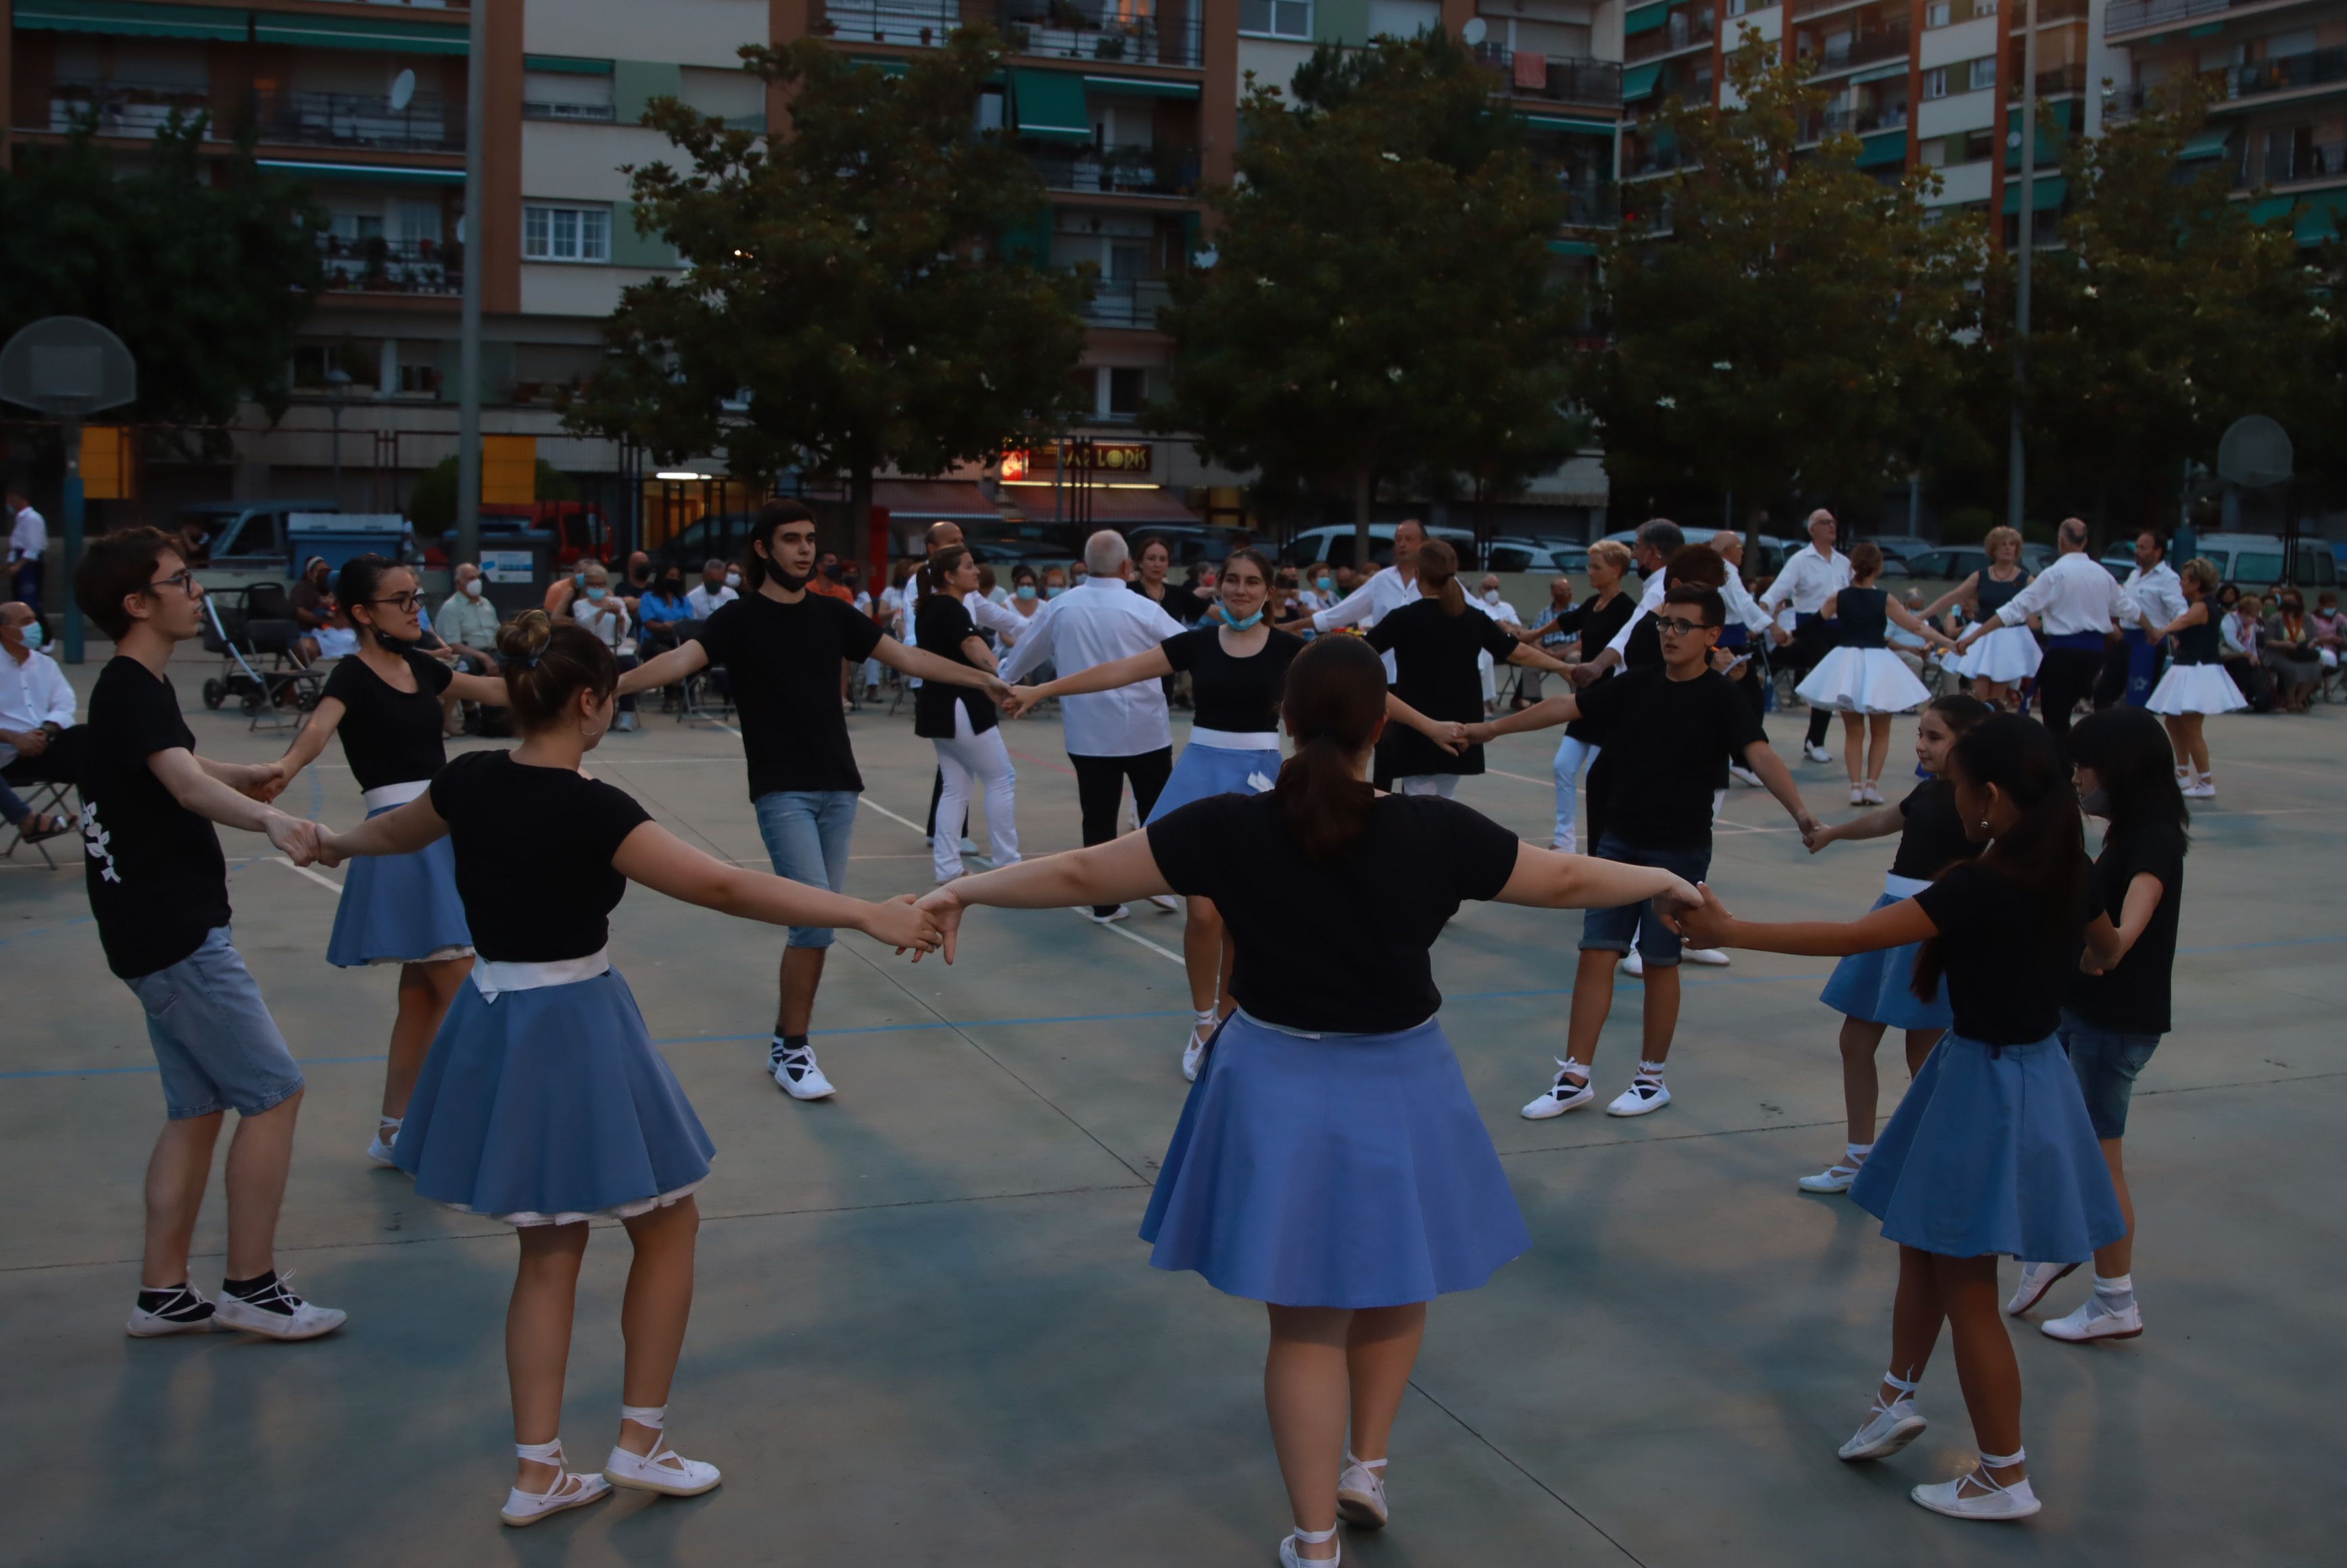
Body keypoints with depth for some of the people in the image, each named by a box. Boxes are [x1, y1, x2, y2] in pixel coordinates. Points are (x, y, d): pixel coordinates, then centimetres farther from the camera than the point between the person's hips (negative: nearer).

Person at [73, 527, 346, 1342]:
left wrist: (240, 776, 51)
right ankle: (250, 1288, 1)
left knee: (197, 1107, 13)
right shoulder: (133, 693, -19)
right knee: (275, 1091, -6)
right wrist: (270, 819, -58)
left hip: (166, 929, 10)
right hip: (175, 933, -10)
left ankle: (163, 1292, 17)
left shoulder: (131, 689, 12)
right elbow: (187, 786, -39)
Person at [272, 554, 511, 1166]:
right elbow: (317, 730, -29)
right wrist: (279, 772, -49)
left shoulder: (418, 666, 11)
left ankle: (394, 1131, 22)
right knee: (463, 993, -10)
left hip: (445, 829, 8)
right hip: (402, 834, -8)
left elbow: (496, 691, 23)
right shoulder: (353, 676, -10)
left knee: (422, 994, 12)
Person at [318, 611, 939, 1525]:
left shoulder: (469, 781, -1)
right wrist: (869, 915, -29)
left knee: (550, 1248, 17)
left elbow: (395, 832, 21)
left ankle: (537, 1473, 19)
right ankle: (640, 1444, 20)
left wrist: (331, 844, 45)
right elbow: (725, 887, -28)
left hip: (496, 1024, 7)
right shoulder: (589, 810, -21)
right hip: (577, 1031, -7)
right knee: (668, 1223, 14)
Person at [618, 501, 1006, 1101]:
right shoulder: (739, 619, -4)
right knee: (817, 918, -14)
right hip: (782, 793, -5)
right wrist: (610, 686, -36)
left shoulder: (831, 614, 10)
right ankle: (791, 1050, 0)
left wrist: (984, 680, 11)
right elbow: (680, 659, -20)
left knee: (818, 921, 6)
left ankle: (787, 1041, 18)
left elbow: (907, 657, 13)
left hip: (839, 790, 5)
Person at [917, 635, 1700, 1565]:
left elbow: (1081, 874, -8)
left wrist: (966, 888, 6)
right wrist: (1664, 882, 16)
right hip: (1399, 1084, 0)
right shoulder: (1434, 832, -15)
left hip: (1279, 1085, 0)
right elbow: (1566, 881, -3)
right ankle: (1366, 1465, 34)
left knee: (1304, 1320, 12)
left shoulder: (1231, 830, -14)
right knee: (1396, 1284, 27)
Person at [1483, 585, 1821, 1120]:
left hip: (1679, 850, -4)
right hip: (1618, 841, 4)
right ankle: (1575, 1078, 9)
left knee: (1660, 962, 5)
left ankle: (1652, 1078, 21)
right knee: (1597, 954, 2)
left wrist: (1799, 810, -41)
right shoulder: (1637, 684, 3)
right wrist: (1492, 728, 13)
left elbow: (1760, 754, -25)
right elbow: (1565, 707, 9)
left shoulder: (1720, 699, -11)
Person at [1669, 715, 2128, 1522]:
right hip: (2035, 1068, 9)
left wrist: (1732, 930, -22)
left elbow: (1853, 936, -27)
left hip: (1985, 1085, -9)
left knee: (1964, 1282, 5)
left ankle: (2006, 1476, 16)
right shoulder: (2067, 872, -2)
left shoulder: (1980, 887, -26)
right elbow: (2110, 948, 19)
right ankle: (1898, 1397, 36)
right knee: (1922, 1247, 22)